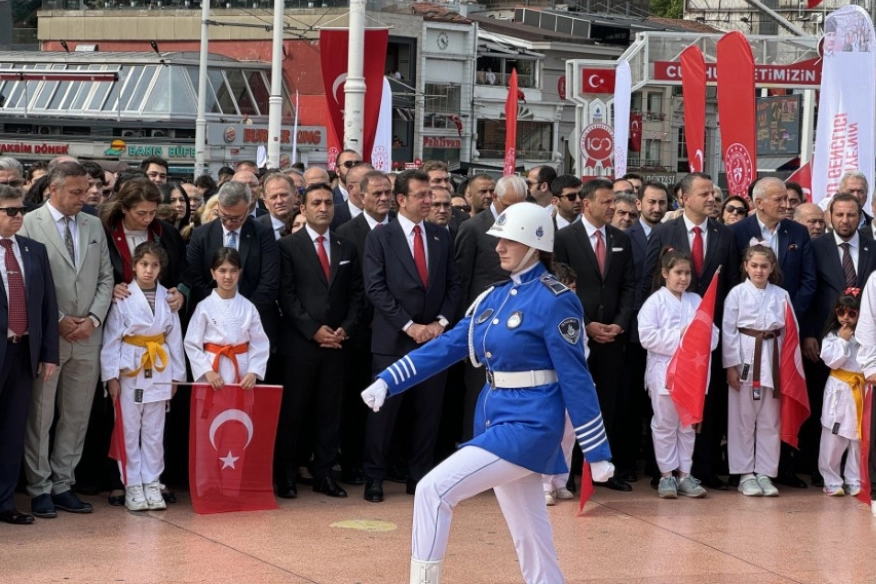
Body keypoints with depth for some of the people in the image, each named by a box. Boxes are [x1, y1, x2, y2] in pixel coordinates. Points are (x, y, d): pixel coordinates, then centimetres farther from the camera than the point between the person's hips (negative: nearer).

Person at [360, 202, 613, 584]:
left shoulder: (553, 301, -13)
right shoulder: (495, 298, 10)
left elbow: (575, 378, -13)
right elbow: (449, 345, 11)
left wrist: (597, 452, -11)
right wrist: (387, 382, 3)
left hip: (527, 427, -8)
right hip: (496, 422, 8)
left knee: (434, 490, -15)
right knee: (529, 537, 11)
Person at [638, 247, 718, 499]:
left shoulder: (696, 301, 9)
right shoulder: (655, 302, -4)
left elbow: (712, 334, 4)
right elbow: (647, 336, -14)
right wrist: (677, 337, -17)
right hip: (663, 370, -4)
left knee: (688, 425, 9)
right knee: (665, 425, 3)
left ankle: (684, 474, 16)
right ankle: (667, 475, 10)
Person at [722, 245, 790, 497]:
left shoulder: (781, 295, 6)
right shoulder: (737, 294, -1)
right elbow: (728, 330, -3)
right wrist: (731, 366, -8)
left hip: (772, 359, 3)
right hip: (745, 356, -2)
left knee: (770, 420, 5)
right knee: (743, 417, 1)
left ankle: (765, 473, 11)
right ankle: (745, 474, 9)